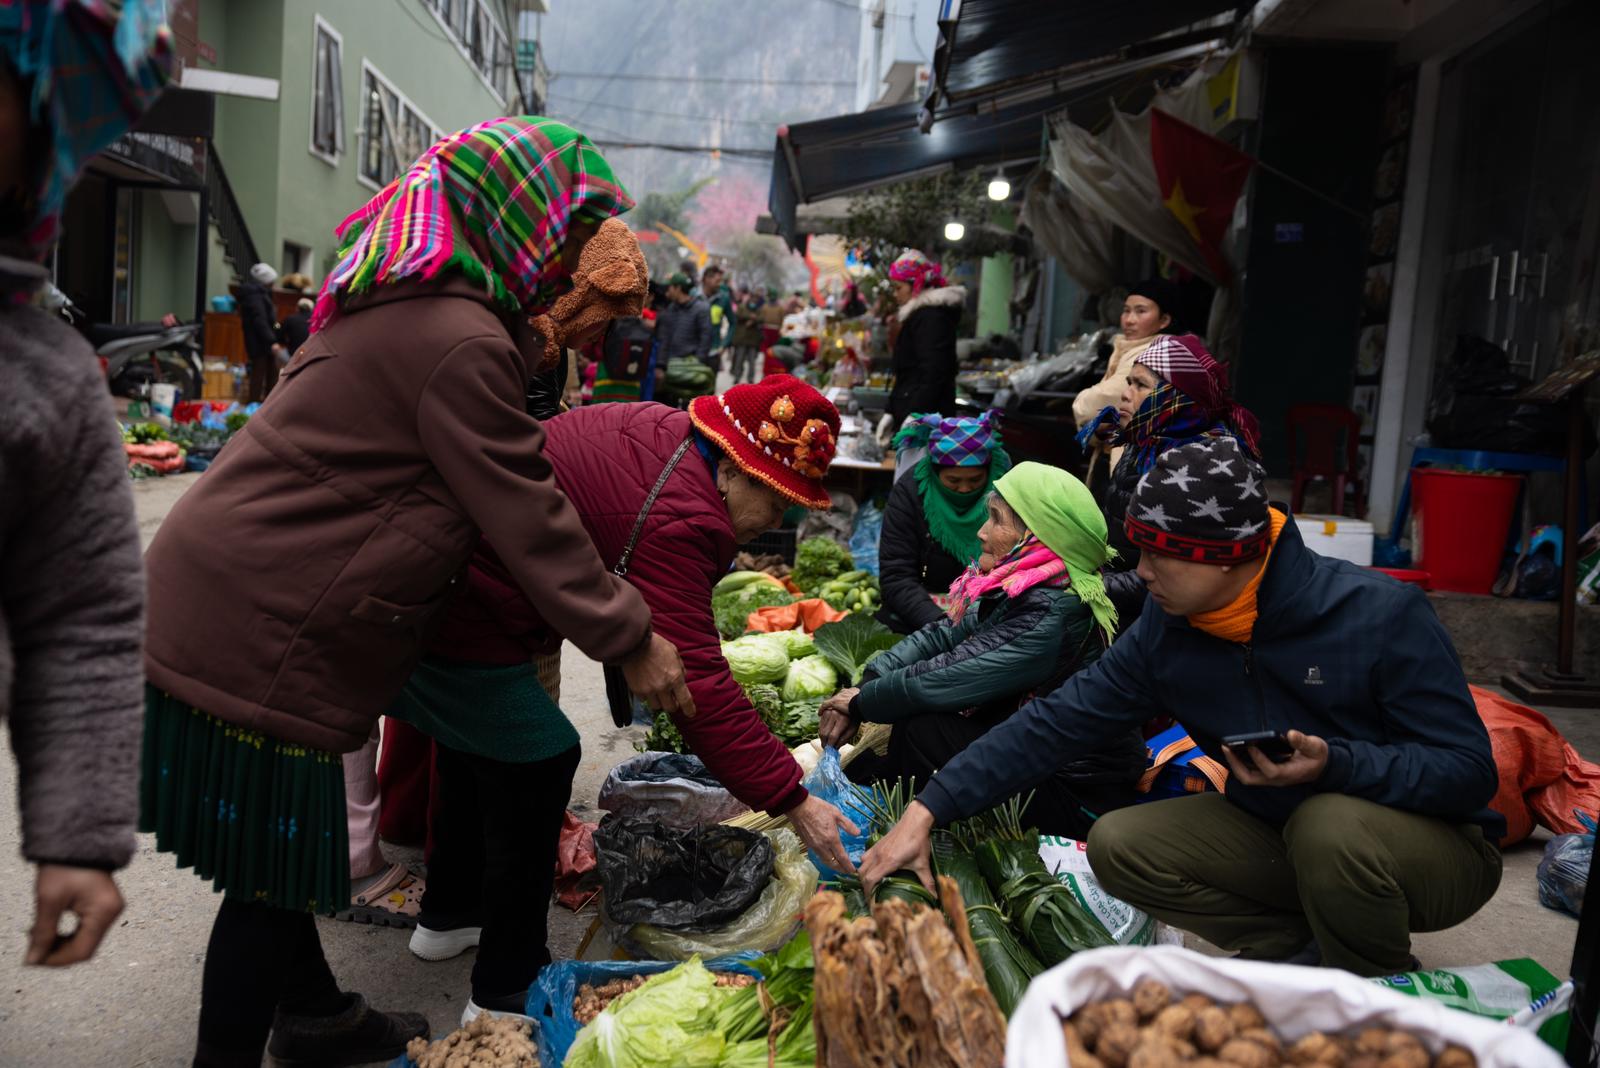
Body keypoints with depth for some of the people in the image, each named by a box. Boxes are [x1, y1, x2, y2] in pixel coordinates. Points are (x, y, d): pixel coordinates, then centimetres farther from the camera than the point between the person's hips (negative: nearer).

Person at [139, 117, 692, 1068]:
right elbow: (527, 517, -19)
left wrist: (535, 352, 13)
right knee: (276, 878, 5)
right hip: (253, 642, -11)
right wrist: (631, 642, -11)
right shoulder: (462, 342, -21)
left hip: (220, 608, 11)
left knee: (282, 854, 23)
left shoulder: (400, 307, 12)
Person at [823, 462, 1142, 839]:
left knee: (920, 730, -18)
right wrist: (867, 686, -13)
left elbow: (949, 679, -28)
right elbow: (941, 636, -1)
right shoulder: (1018, 587, -1)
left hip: (1081, 797, -9)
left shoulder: (1051, 617, -28)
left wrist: (864, 700, -13)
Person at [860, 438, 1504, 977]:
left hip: (1438, 848, -4)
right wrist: (927, 810, -17)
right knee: (1118, 846, -11)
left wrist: (1334, 763, -38)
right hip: (1279, 834, 5)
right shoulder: (1167, 631, -10)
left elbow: (1470, 770, -21)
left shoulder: (1381, 614, -24)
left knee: (1331, 825, -37)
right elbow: (1054, 724, -11)